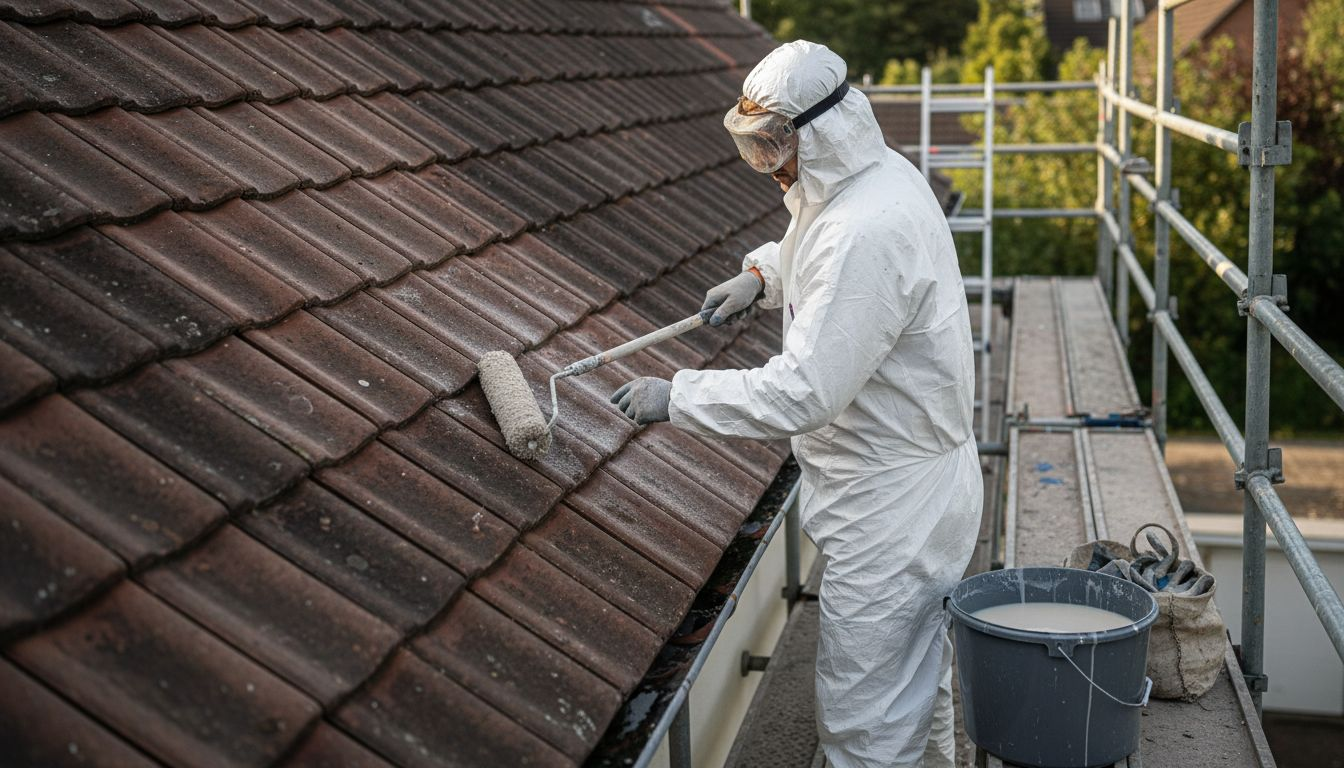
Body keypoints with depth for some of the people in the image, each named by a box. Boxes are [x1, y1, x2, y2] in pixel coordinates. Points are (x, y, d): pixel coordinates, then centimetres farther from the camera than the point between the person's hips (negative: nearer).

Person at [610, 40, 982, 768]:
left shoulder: (867, 232, -30)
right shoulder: (877, 175, 3)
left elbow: (803, 393, -31)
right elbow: (821, 259, 27)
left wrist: (675, 397, -23)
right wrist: (763, 275, 9)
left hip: (892, 509, -10)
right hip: (908, 490, 10)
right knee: (917, 684, 26)